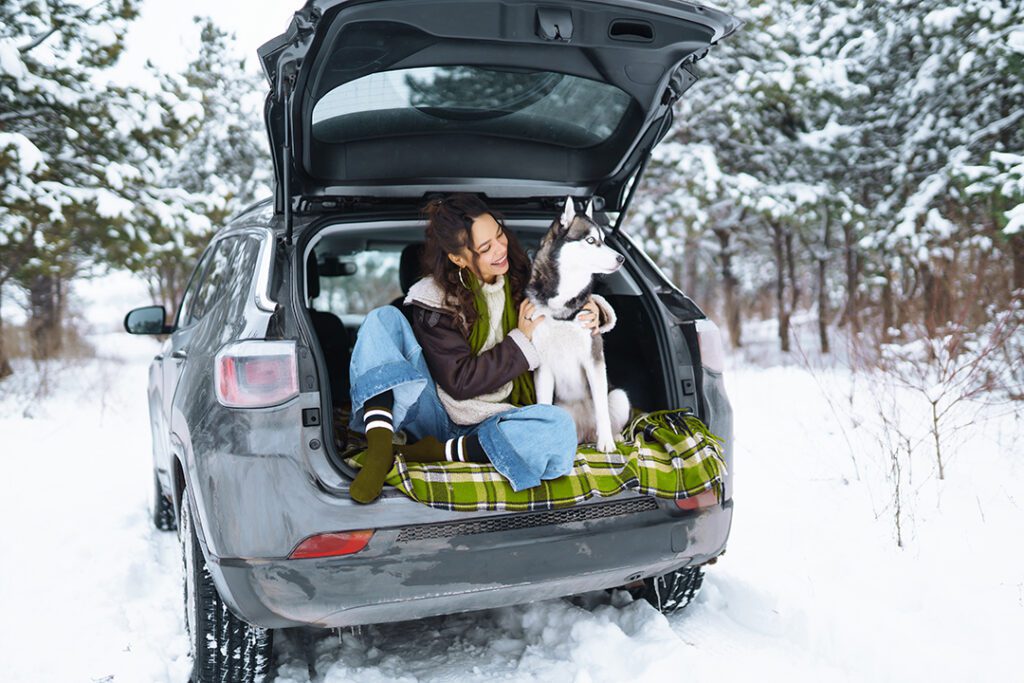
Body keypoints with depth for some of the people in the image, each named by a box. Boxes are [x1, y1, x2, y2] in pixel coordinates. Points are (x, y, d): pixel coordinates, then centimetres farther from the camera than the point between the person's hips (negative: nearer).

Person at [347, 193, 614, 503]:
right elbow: (459, 381, -15)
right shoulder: (435, 302, -10)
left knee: (559, 427, -32)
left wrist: (594, 311, -5)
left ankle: (437, 452, -22)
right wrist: (520, 339, -13)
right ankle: (380, 448, -35)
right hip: (437, 414, -2)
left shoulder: (522, 278, 2)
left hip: (488, 423, 2)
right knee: (383, 318, -20)